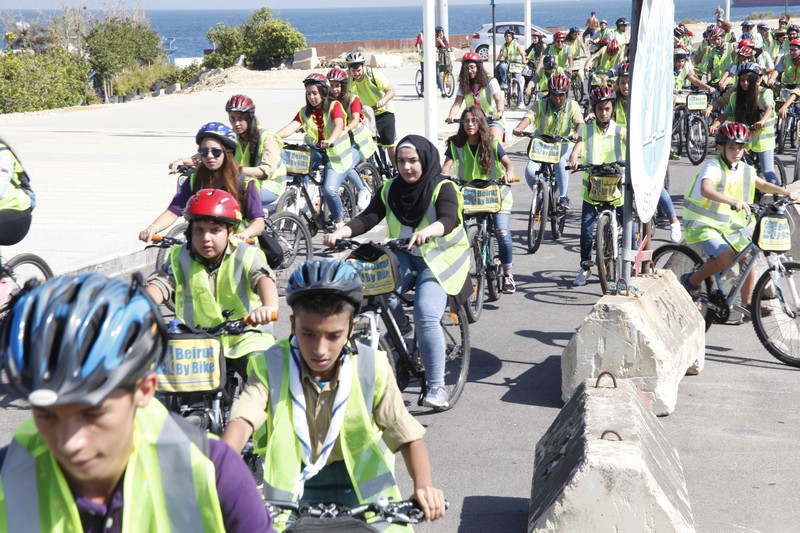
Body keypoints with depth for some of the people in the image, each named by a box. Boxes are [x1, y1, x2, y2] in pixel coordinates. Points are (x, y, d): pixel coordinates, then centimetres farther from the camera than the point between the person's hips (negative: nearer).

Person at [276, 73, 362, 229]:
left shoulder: (334, 106, -7)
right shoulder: (305, 111, 5)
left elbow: (338, 125, -26)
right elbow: (291, 127, -11)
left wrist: (330, 141, -48)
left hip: (336, 153, -4)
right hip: (316, 153, 5)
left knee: (329, 190, -21)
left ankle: (339, 220, 5)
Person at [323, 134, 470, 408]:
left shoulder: (443, 188, -10)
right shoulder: (390, 189, 4)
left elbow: (449, 219, -29)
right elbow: (367, 218, -6)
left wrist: (427, 232, -52)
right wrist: (341, 232, -26)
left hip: (440, 259, -4)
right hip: (404, 258, 5)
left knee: (426, 317, -25)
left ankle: (437, 387, -15)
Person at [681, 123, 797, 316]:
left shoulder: (744, 169, 4)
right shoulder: (712, 166, -19)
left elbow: (763, 185, 18)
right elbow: (706, 190, -38)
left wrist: (786, 192, 2)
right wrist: (733, 201, -52)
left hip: (730, 223, 7)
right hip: (703, 223, -7)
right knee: (727, 256, -26)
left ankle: (747, 304, 11)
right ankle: (692, 281, -3)